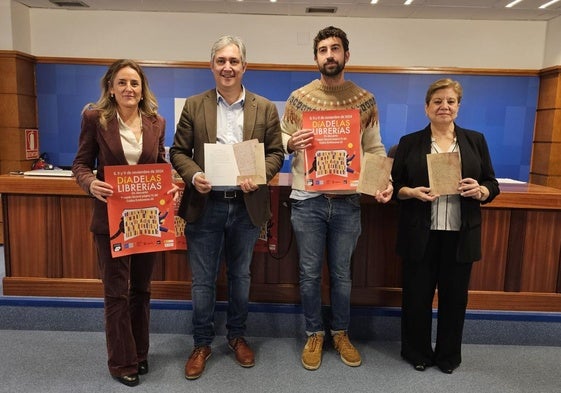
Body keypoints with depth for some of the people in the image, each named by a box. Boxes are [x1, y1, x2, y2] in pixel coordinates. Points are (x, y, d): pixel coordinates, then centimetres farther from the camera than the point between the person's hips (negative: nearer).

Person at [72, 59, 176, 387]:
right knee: (117, 292, 6)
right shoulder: (95, 118, -5)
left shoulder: (156, 122, 3)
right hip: (111, 217, -3)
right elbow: (81, 163, -2)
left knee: (141, 288, 16)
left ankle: (140, 353, 35)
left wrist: (171, 187, -10)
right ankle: (123, 362, 25)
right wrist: (91, 184, -23)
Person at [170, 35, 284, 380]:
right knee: (203, 280, 10)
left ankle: (237, 336, 37)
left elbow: (276, 152, 3)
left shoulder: (265, 109, 3)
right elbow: (179, 152, 4)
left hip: (247, 206, 1)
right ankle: (202, 343, 29)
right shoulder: (194, 106, 3)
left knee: (241, 277, 16)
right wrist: (193, 175, -16)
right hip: (205, 206, 0)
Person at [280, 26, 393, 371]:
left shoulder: (365, 100, 3)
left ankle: (341, 333, 34)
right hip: (308, 199, 0)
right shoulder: (299, 98, 1)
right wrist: (292, 143, -20)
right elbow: (280, 143, 3)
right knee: (310, 273, 9)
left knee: (341, 274, 14)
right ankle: (314, 334, 30)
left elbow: (375, 149, 4)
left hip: (348, 201, 1)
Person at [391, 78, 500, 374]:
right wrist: (412, 192, -18)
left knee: (455, 296, 12)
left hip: (461, 235, 2)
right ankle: (416, 352, 30)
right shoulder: (409, 143, 2)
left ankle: (448, 355, 33)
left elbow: (492, 186, 7)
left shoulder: (475, 141, 7)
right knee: (417, 295, 8)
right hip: (420, 235, -1)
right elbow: (395, 186, 2)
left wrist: (479, 191, -15)